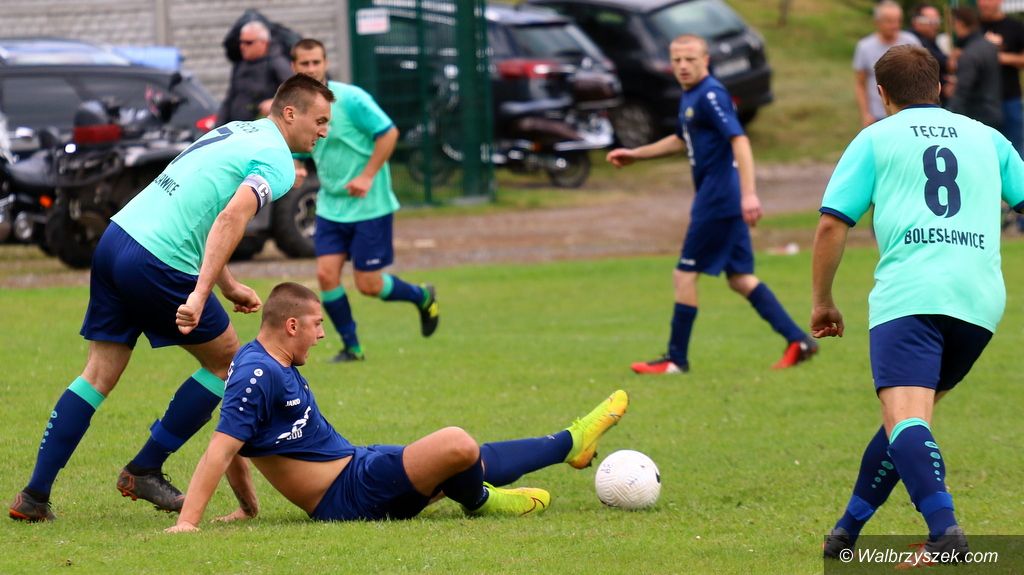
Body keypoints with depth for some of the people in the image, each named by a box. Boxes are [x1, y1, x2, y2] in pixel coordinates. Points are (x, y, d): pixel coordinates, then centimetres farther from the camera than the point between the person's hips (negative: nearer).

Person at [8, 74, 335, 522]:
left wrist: (228, 287, 27)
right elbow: (232, 217, -23)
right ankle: (144, 471, 14)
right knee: (227, 360, 11)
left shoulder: (235, 132, 22)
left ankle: (34, 495, 6)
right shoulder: (277, 163, -6)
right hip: (159, 263, -8)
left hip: (116, 238, 8)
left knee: (99, 374, 12)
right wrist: (200, 294, -30)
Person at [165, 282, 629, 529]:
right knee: (456, 444, -23)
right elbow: (221, 449, -27)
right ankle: (478, 503, 9)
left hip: (359, 465, 11)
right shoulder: (258, 374, -22)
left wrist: (247, 506, 23)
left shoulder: (272, 365, 10)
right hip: (347, 497, -11)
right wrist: (186, 523, -32)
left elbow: (236, 447, 18)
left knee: (470, 459, 21)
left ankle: (571, 444, 37)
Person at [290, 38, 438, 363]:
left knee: (368, 285, -2)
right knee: (326, 275, -8)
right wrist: (293, 169, -9)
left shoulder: (349, 99, -15)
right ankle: (351, 347, 7)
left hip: (369, 205, -5)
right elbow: (297, 154, 16)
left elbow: (388, 132, -13)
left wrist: (368, 176, -19)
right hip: (331, 207, 5)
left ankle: (422, 298, 27)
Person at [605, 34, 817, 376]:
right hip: (724, 202, 10)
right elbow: (682, 140, 33)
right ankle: (797, 340, 8)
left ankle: (676, 359, 5)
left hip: (718, 199, -10)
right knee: (740, 277, 10)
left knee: (685, 274, -2)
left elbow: (739, 140, -24)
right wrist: (635, 155, 34)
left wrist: (749, 193, -33)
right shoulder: (689, 97, 15)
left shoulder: (710, 95, -15)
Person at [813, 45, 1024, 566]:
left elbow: (832, 225, 7)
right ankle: (848, 528, 23)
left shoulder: (876, 139, 14)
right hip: (981, 299, 4)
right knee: (911, 416, 20)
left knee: (904, 417, -18)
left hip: (908, 296, -4)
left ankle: (944, 530, -40)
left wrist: (822, 302, 18)